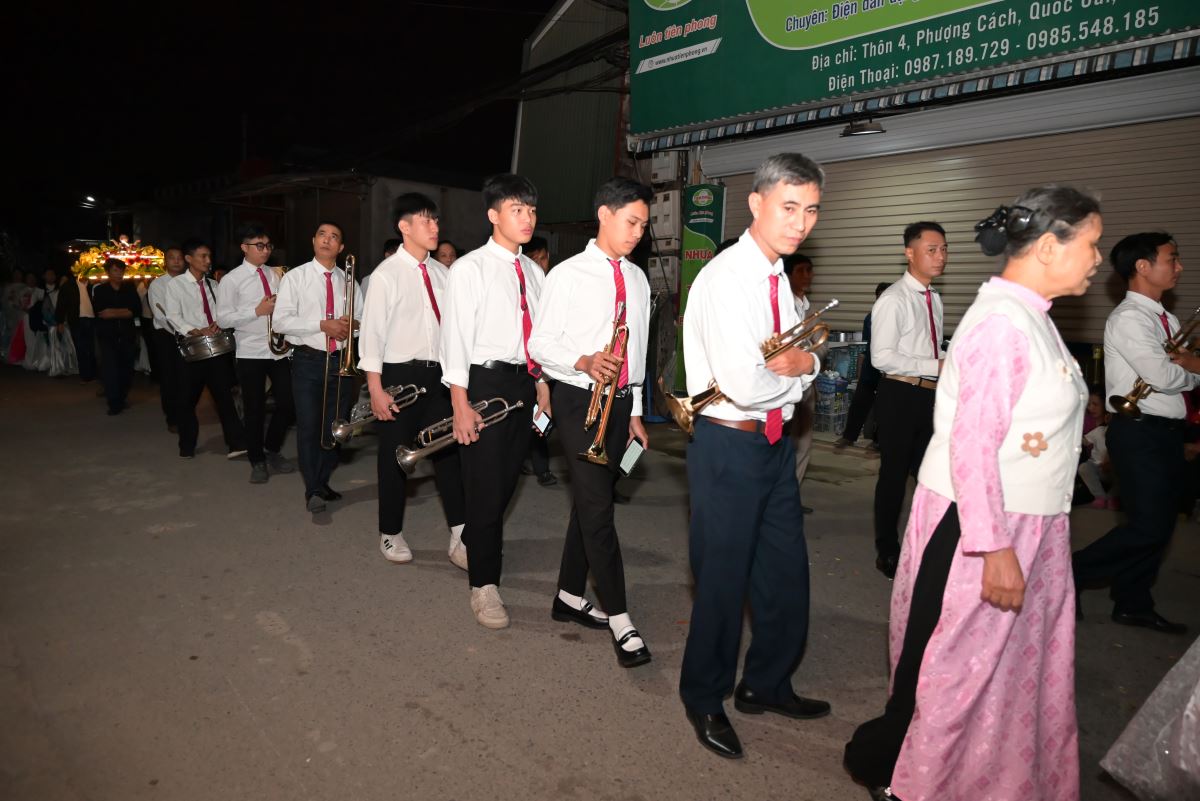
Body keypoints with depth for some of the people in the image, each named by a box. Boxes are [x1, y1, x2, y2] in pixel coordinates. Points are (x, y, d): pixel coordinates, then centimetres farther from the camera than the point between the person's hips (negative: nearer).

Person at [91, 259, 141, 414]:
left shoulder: (130, 288, 7)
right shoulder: (99, 290, 5)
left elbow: (137, 310, -4)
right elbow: (99, 312, -7)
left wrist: (113, 312, -9)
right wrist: (124, 312, -11)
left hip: (127, 334, 2)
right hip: (108, 335, -2)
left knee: (126, 368, 7)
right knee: (110, 368, -12)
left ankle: (121, 399, 23)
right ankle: (114, 403, -10)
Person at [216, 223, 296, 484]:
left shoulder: (275, 275, 9)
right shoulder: (231, 280, -4)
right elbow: (223, 319, -9)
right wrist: (257, 311, -17)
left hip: (279, 350, 4)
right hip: (250, 354, -4)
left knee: (288, 403, 5)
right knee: (255, 409, 6)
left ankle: (272, 451, 29)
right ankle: (257, 462, 23)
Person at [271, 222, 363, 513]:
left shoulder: (348, 281, 11)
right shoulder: (295, 277, 0)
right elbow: (280, 322, -9)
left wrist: (353, 324, -9)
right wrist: (323, 325, -18)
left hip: (341, 361, 4)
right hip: (308, 360, -4)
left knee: (336, 424, 9)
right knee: (309, 425, -5)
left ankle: (323, 482, 24)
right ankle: (312, 491, 5)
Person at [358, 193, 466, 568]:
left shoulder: (440, 272, 7)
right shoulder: (386, 274, -7)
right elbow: (372, 332, -9)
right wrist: (376, 389, -13)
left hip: (438, 373, 4)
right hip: (399, 374, -4)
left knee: (448, 450, 3)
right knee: (395, 456, 7)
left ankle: (460, 538, 9)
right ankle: (391, 534, 25)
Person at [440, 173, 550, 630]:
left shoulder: (533, 272, 11)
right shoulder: (469, 268, -7)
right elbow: (455, 338, -11)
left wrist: (543, 389, 12)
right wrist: (461, 406, -15)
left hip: (525, 385, 6)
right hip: (486, 383, -6)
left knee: (506, 480, 15)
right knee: (485, 486, -1)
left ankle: (476, 543, 39)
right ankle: (484, 585, 13)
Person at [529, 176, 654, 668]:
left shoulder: (638, 280, 12)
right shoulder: (568, 275, -6)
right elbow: (540, 345, -7)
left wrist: (635, 413, 16)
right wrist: (585, 361, -25)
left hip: (620, 401, 6)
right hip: (580, 400, -6)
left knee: (590, 501, 13)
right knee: (597, 506, -8)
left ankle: (570, 597, 27)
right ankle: (619, 619, -1)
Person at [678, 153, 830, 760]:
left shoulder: (778, 278, 10)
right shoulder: (727, 278, -19)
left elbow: (809, 359, 12)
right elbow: (744, 384, -29)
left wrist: (796, 361, -12)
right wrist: (796, 373, -9)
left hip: (775, 442, 9)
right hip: (728, 445, -8)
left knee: (786, 573, 18)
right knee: (723, 578, 6)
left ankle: (766, 684, 40)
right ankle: (705, 699, 30)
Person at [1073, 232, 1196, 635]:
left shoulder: (1167, 321, 15)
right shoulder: (1128, 318, -14)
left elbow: (1183, 372, 10)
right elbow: (1163, 376, -21)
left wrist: (1184, 362, -12)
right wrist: (1191, 368, 0)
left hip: (1166, 432, 9)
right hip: (1139, 433, -9)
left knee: (1159, 525, 13)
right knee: (1149, 526, -10)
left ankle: (1133, 604, 25)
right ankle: (1068, 574, 4)